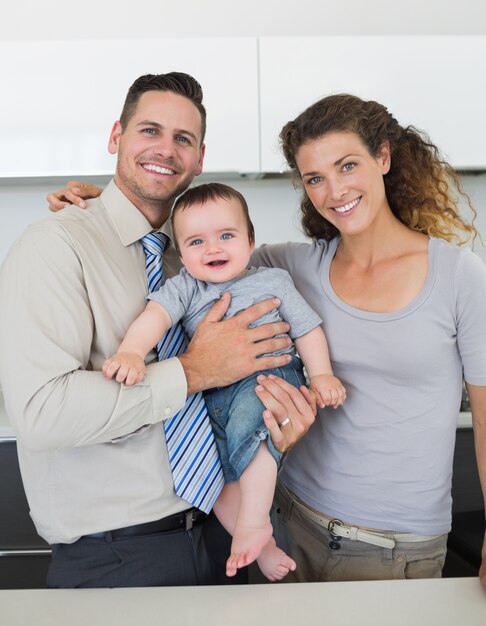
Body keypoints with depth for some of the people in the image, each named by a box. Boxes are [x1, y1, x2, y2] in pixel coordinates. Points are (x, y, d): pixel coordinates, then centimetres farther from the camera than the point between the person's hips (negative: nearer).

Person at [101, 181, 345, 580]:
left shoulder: (273, 281, 8)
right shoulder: (185, 288, 8)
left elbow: (307, 328, 10)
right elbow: (156, 314, -10)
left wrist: (321, 374, -3)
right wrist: (131, 352, -29)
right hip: (211, 394, 4)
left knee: (246, 423, -33)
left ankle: (253, 522, -25)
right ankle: (263, 547, 9)